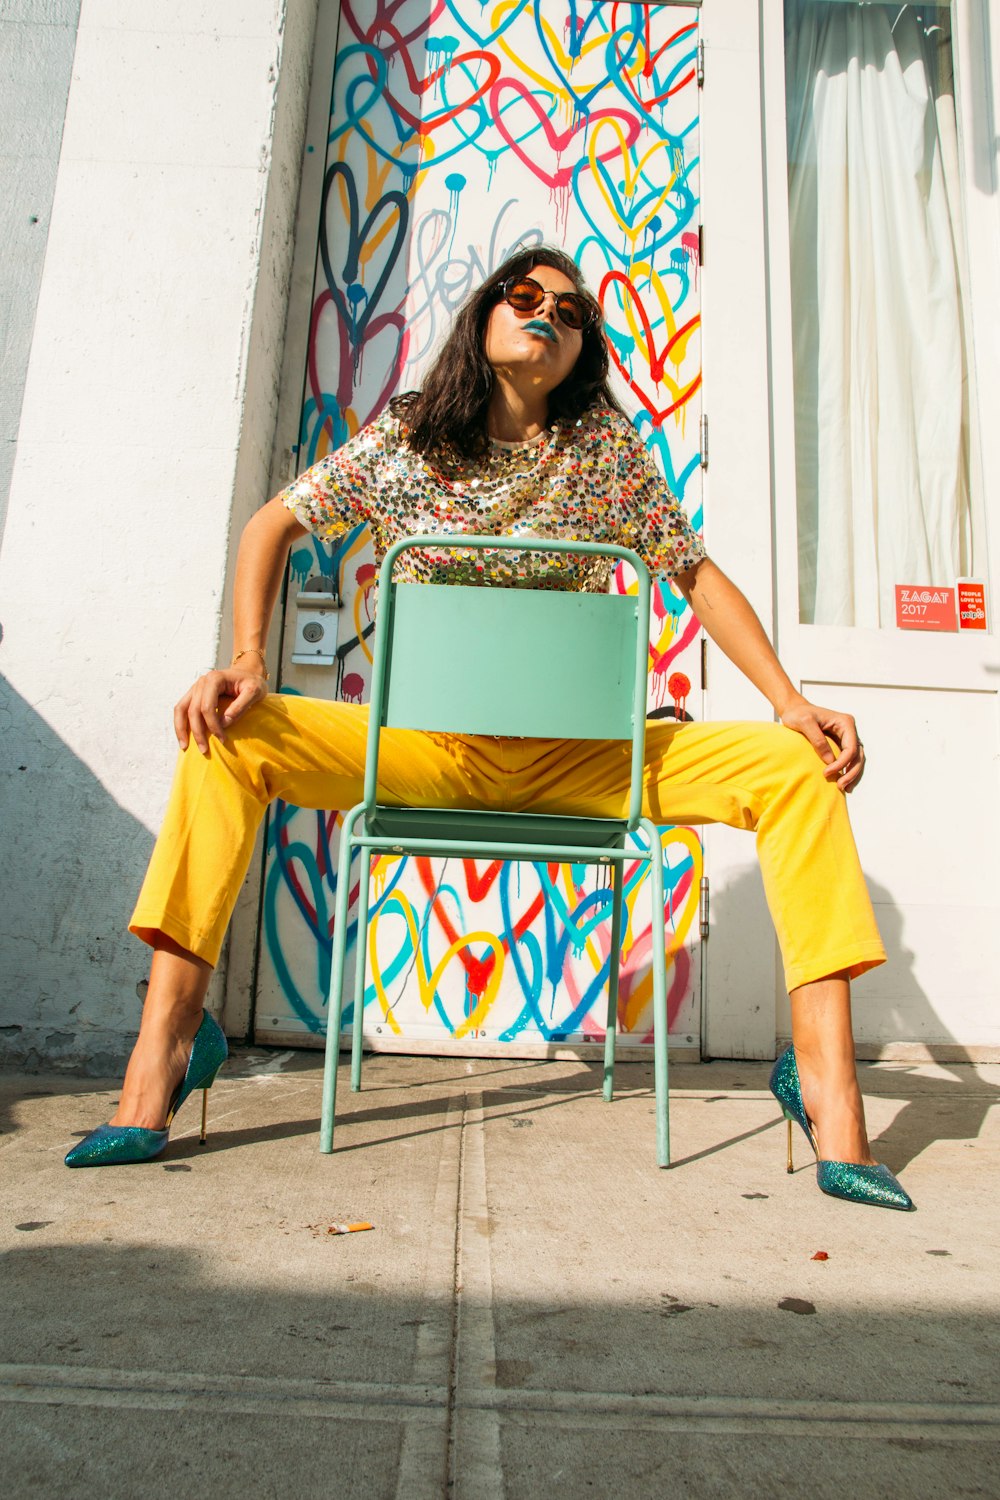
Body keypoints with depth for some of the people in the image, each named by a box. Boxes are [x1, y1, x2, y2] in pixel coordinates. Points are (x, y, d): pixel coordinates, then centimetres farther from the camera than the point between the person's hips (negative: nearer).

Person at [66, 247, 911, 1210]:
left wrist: (791, 703, -8)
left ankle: (830, 1099, -18)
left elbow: (698, 576, 5)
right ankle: (161, 1055, -17)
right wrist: (246, 663, -10)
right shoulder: (405, 437, 2)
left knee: (798, 769, -18)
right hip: (427, 745, 0)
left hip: (575, 757, 1)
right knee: (227, 738, -22)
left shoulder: (609, 446, 1)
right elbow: (273, 526, 7)